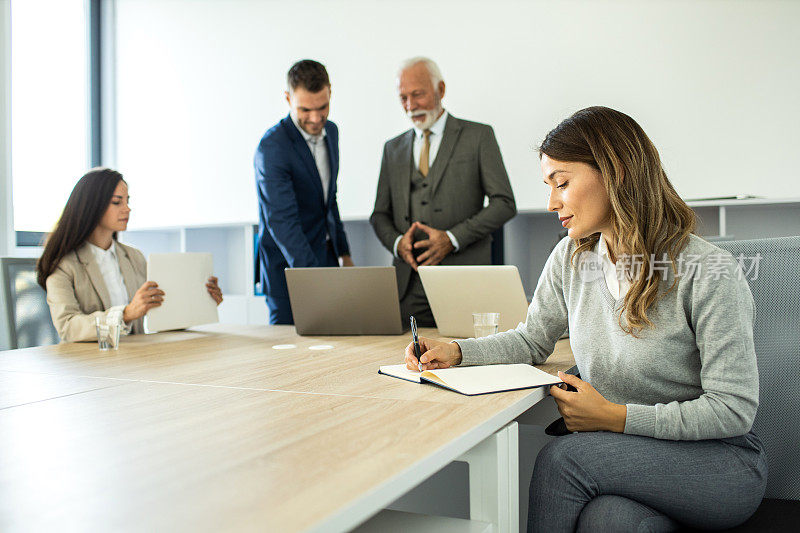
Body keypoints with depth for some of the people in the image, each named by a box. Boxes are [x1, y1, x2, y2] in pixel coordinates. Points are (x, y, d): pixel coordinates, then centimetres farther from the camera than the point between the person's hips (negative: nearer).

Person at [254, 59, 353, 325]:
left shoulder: (330, 131, 5)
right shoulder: (272, 147, -20)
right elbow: (282, 221, -29)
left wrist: (344, 253, 17)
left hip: (326, 258, 7)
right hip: (288, 268, -7)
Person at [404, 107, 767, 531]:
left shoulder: (709, 273, -17)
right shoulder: (570, 258, 2)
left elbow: (733, 409, -16)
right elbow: (532, 341, 13)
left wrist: (614, 416, -20)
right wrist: (456, 351, -4)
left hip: (718, 461, -3)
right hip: (618, 455, 3)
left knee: (561, 457, -26)